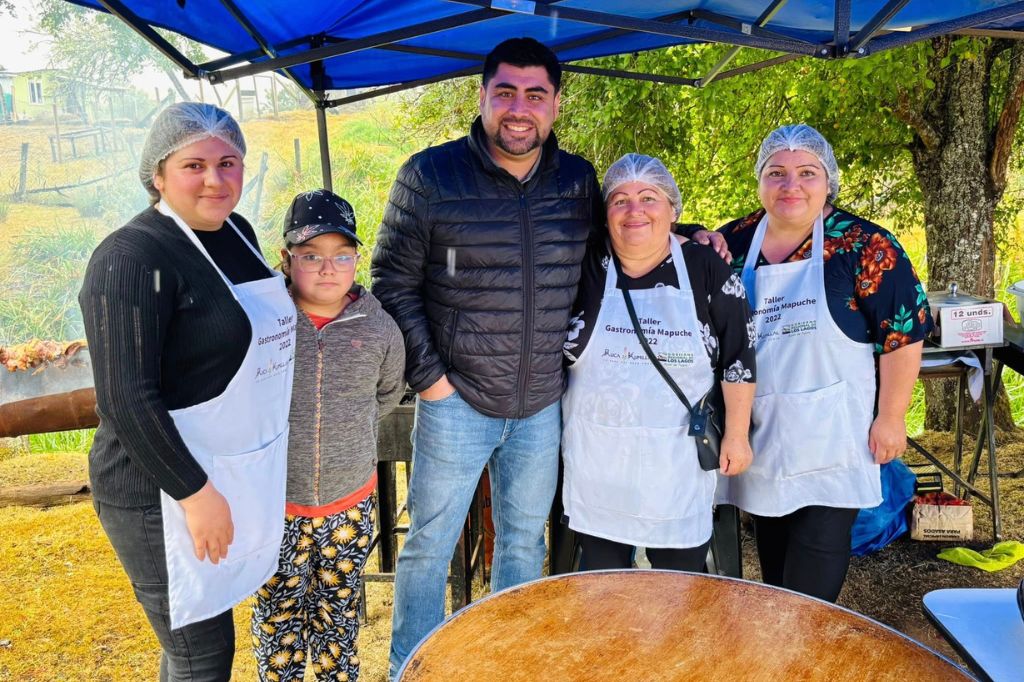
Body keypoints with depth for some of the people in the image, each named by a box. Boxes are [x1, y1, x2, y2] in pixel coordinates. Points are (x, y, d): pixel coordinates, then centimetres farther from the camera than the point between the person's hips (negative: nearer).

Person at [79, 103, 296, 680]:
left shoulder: (237, 232, 6)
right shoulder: (132, 258, -19)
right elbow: (127, 399, -22)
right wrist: (195, 493, -19)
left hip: (242, 474, 8)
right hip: (167, 493, -8)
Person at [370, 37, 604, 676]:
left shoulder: (579, 179, 2)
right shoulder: (430, 175, -9)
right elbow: (392, 280, -5)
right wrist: (426, 374, -10)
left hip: (542, 405, 4)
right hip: (457, 400, -3)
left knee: (525, 538, 18)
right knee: (431, 543, 9)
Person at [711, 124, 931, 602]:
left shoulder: (864, 246, -11)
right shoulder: (734, 241, 1)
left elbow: (903, 334, -9)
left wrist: (890, 418, -8)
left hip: (831, 437, -4)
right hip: (760, 432, 4)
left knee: (817, 555, -1)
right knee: (772, 551, 18)